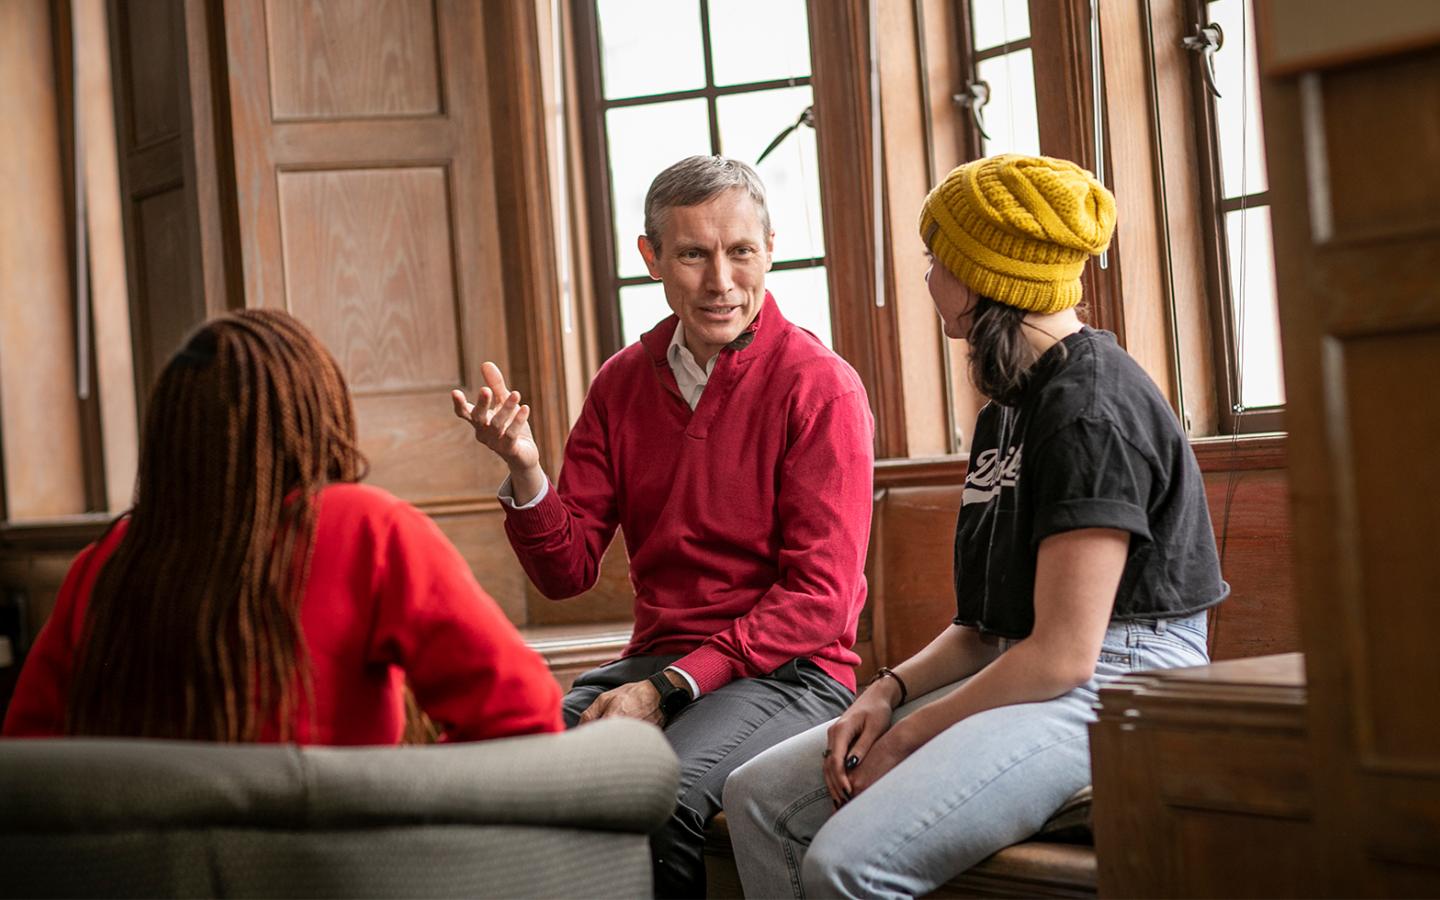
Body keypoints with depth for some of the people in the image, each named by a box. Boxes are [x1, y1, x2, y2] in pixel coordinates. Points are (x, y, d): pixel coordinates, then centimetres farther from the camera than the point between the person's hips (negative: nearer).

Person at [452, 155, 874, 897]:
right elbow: (567, 572, 8)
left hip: (789, 670, -4)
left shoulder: (819, 385, -7)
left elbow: (820, 597, -11)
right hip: (656, 662, 5)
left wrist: (672, 687, -18)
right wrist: (525, 473, -12)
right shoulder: (623, 381, 10)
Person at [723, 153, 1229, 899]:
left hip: (1109, 691, -10)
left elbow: (1063, 656, -19)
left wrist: (907, 737, -11)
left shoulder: (1091, 410, -14)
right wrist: (889, 691, 0)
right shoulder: (1010, 408, 18)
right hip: (1023, 683, 10)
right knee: (759, 797, -1)